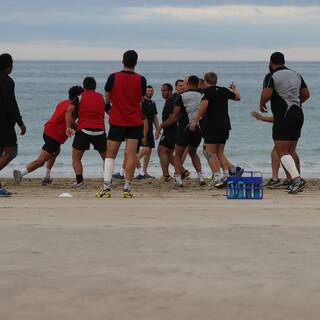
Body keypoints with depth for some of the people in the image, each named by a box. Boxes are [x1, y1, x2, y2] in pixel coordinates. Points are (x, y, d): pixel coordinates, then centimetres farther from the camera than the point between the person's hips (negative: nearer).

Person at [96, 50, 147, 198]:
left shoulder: (113, 78, -7)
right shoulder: (141, 80, -4)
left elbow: (107, 98, 4)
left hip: (117, 121, 0)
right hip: (135, 122, 0)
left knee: (110, 154, 5)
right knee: (131, 153, 1)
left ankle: (106, 187, -5)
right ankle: (127, 187, -3)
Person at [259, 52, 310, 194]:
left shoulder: (271, 77, -7)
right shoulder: (296, 75, 14)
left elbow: (266, 95, -19)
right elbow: (306, 95, 18)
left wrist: (262, 104, 1)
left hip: (283, 117, -7)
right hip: (298, 114, 7)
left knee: (282, 152, -7)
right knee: (291, 150, 16)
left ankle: (297, 178, -24)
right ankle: (297, 182, 13)